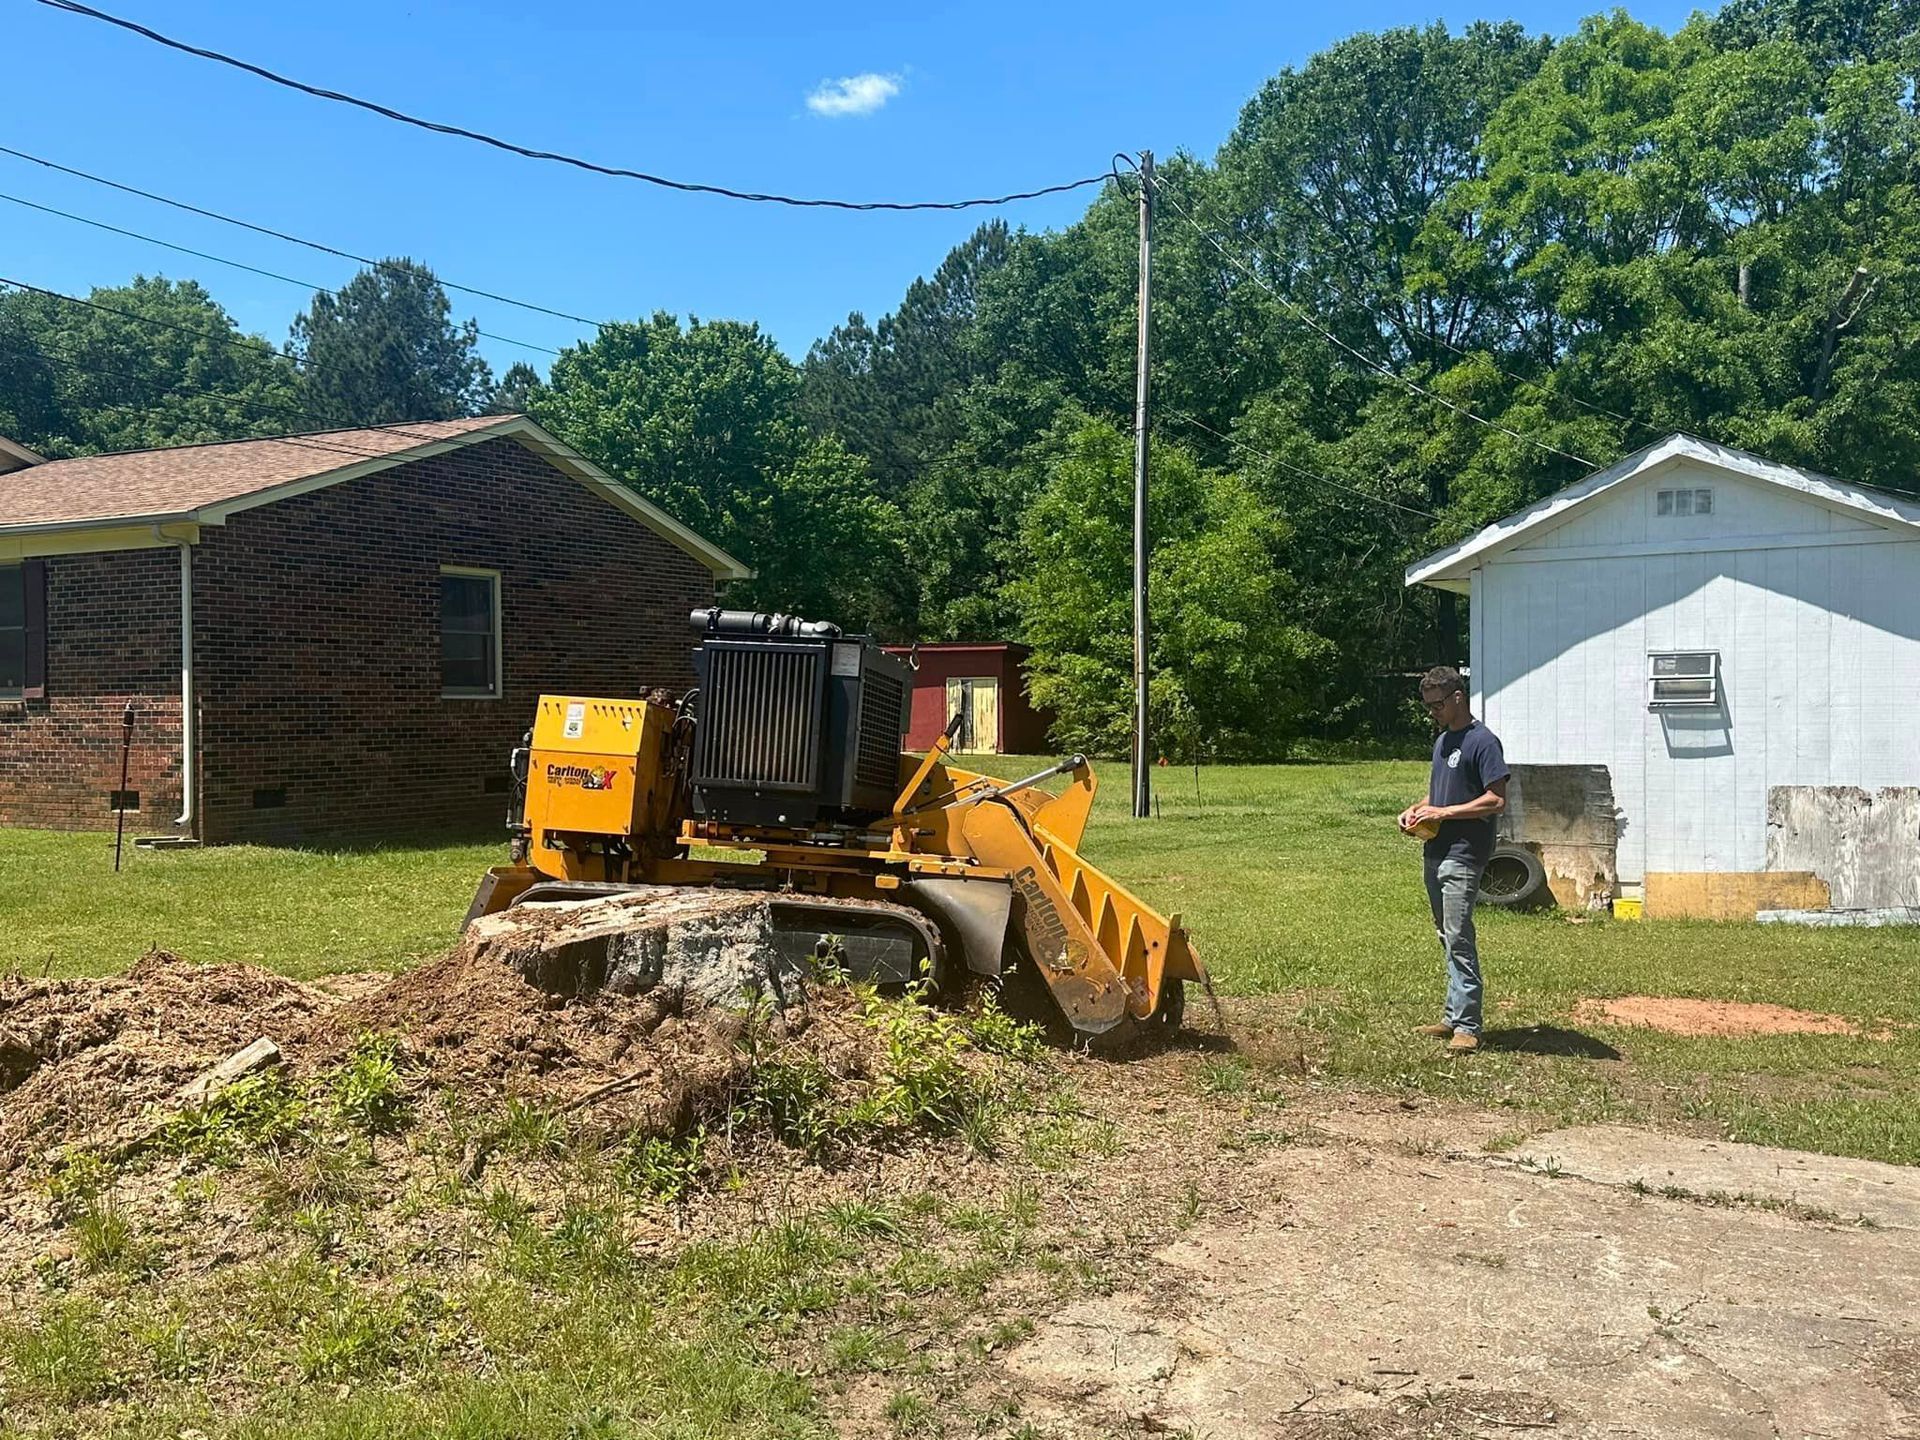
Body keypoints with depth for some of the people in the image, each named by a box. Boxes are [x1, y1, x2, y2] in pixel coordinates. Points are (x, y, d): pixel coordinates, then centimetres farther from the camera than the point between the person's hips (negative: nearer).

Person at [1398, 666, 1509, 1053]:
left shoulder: (1482, 742, -12)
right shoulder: (1442, 741, 16)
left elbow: (1497, 800, -18)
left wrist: (1442, 812, -18)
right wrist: (1417, 809, 7)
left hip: (1463, 857, -9)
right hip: (1436, 853, 9)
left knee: (1458, 939, -9)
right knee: (1447, 938, 13)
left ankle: (1467, 1026, -5)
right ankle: (1454, 1017, 20)